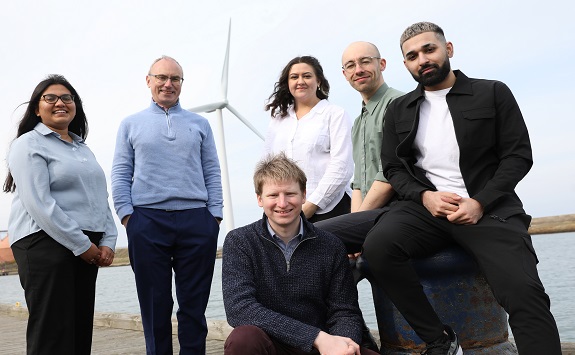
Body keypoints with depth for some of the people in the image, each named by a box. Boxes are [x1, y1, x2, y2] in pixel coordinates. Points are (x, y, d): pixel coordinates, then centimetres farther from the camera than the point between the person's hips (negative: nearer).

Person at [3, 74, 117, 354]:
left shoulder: (82, 148, 20)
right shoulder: (29, 144, -2)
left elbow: (100, 198, 17)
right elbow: (39, 203, -13)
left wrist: (108, 242, 2)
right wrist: (82, 245, -14)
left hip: (87, 246, 7)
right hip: (44, 243, -7)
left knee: (81, 329, 8)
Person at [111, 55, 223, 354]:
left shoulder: (199, 124, 16)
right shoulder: (131, 124, 14)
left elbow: (212, 172, 11)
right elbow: (120, 173, 8)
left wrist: (215, 214, 0)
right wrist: (126, 215, -4)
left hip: (196, 220, 1)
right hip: (147, 220, 0)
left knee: (194, 304, 4)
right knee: (155, 304, 5)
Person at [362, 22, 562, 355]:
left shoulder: (493, 93, 8)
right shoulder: (399, 110, 16)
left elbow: (518, 155, 2)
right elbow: (394, 168, 12)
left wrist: (480, 202, -12)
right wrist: (425, 196, -9)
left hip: (487, 208, -2)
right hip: (425, 207, 2)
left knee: (524, 292, -26)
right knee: (378, 245, -29)